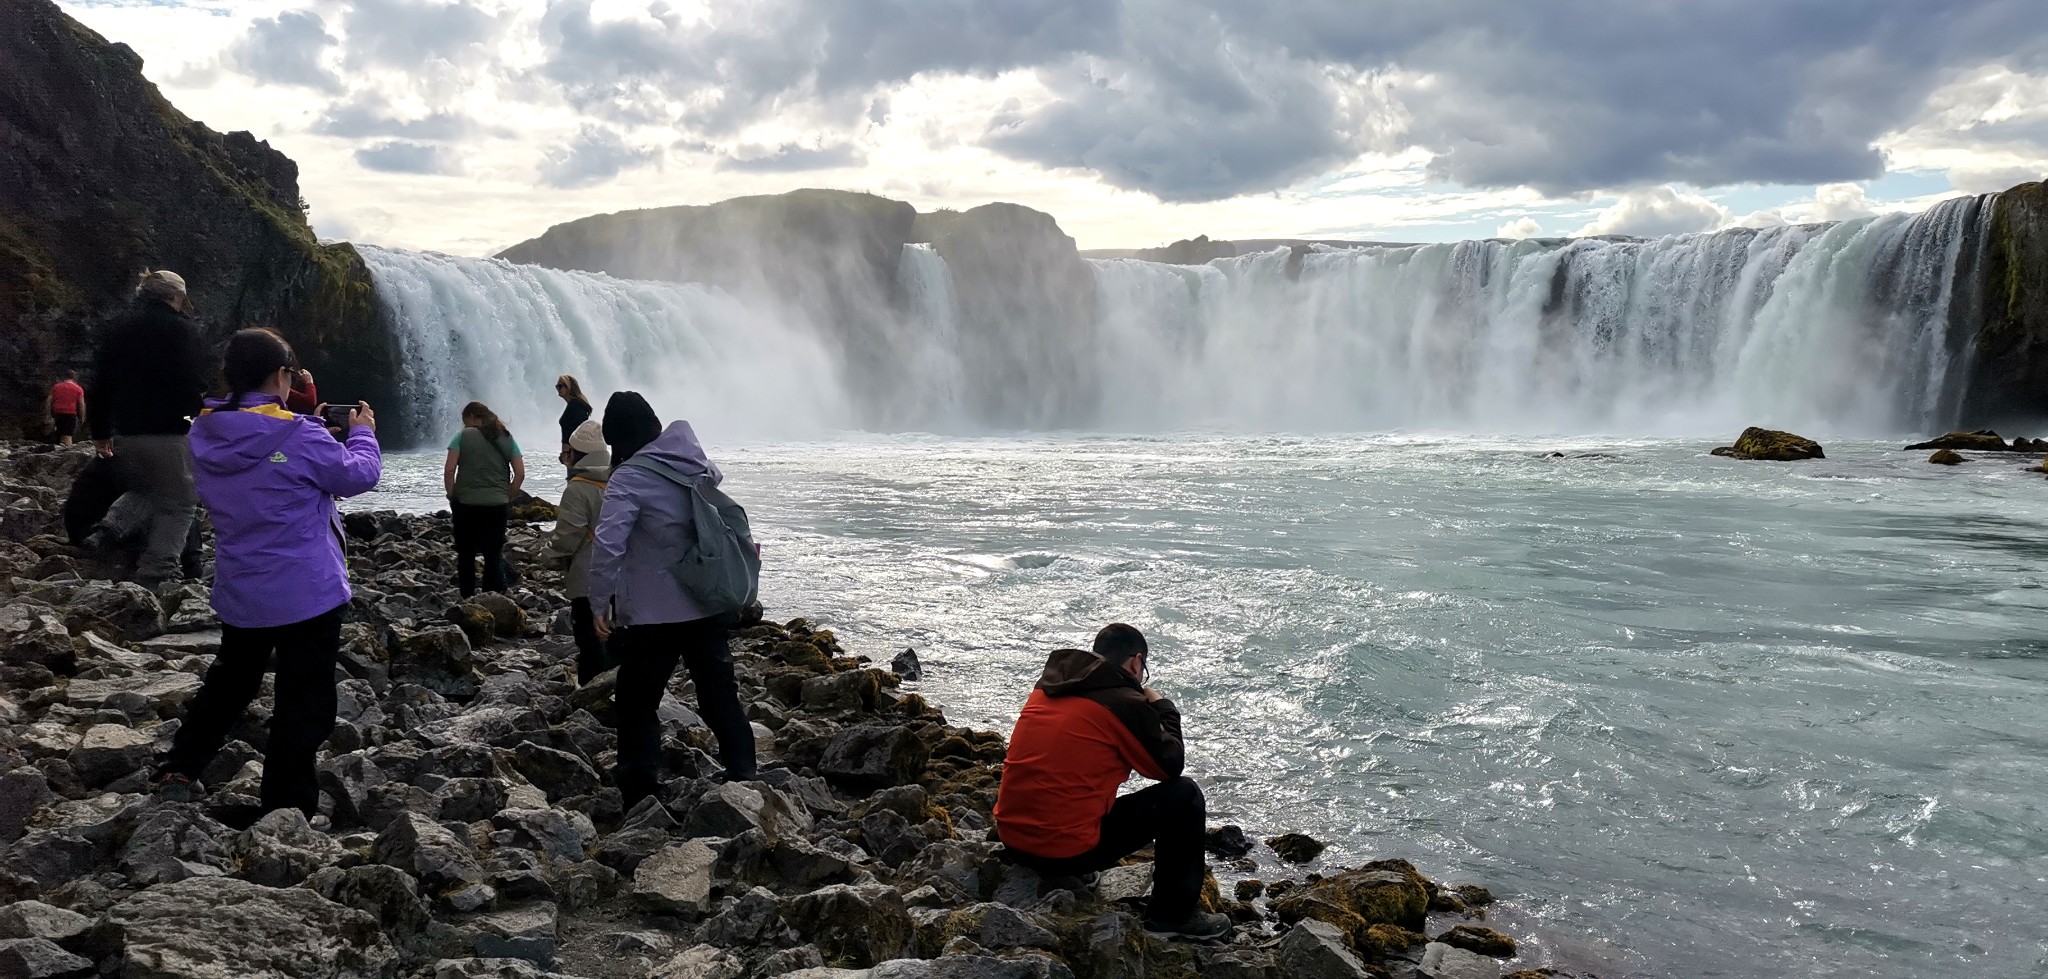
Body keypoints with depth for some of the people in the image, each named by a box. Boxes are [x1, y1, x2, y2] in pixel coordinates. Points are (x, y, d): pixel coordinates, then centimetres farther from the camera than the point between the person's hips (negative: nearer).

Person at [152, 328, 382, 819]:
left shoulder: (205, 433, -1)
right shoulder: (298, 438, -21)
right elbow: (359, 475, -7)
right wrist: (362, 432, 10)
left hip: (238, 594, 7)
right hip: (307, 594, -6)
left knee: (229, 681, 28)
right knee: (304, 703, 4)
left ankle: (177, 772, 27)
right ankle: (287, 809, 8)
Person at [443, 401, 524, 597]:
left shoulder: (463, 436, -2)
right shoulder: (507, 438, 7)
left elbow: (449, 469, -10)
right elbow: (520, 473, 2)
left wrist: (452, 497, 1)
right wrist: (507, 498, 10)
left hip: (466, 503, -2)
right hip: (497, 505, 2)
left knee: (466, 555, 10)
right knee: (494, 555, 7)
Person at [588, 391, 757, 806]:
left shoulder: (628, 480, -15)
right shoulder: (693, 461, 3)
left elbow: (607, 546, -24)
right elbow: (716, 477, 26)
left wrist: (600, 604, -16)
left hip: (654, 616, -6)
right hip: (709, 607, 6)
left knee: (636, 706, 7)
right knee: (721, 698, 15)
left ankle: (639, 801, 9)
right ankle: (744, 782, 18)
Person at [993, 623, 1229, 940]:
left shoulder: (1048, 686, 11)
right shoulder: (1125, 703, -10)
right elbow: (1170, 767, 1)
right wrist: (1164, 708, 15)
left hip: (1011, 838, 8)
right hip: (1068, 852, -8)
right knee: (1184, 795, 4)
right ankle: (1174, 915, 13)